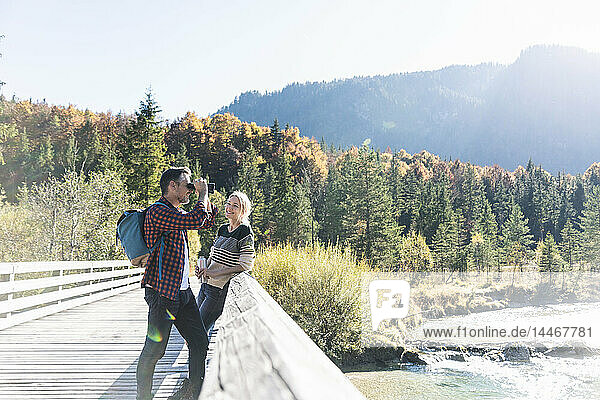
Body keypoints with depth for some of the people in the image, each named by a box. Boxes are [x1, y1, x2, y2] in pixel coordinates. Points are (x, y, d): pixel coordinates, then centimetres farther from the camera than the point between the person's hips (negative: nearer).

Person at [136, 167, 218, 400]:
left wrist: (207, 198, 14)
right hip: (163, 293, -9)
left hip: (182, 292, 9)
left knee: (199, 342, 10)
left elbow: (207, 223, 30)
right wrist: (203, 193, -9)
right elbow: (196, 219, -26)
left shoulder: (177, 213, 16)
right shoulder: (158, 211, -14)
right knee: (154, 350, -3)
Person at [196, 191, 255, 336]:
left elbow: (245, 265, -16)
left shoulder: (245, 232, -11)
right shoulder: (223, 229, 13)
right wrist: (204, 269, 1)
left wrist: (214, 273, -17)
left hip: (221, 291, -8)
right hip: (206, 284, 8)